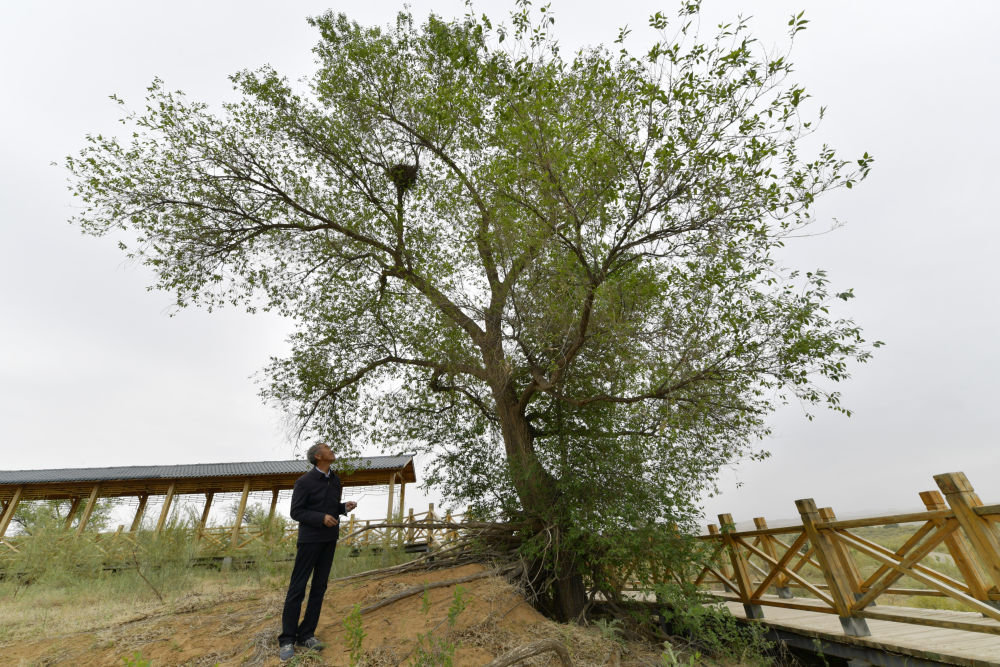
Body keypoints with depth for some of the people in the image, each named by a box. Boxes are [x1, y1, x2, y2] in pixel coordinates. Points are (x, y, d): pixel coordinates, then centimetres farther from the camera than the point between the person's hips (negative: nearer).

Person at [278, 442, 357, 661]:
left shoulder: (335, 480, 6)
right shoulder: (304, 481, -14)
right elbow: (296, 512, -11)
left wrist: (345, 507, -6)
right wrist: (322, 518, -24)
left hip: (329, 538, 6)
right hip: (310, 538, -6)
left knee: (319, 586, 8)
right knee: (298, 587, -1)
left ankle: (306, 635, 17)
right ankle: (287, 640, 10)